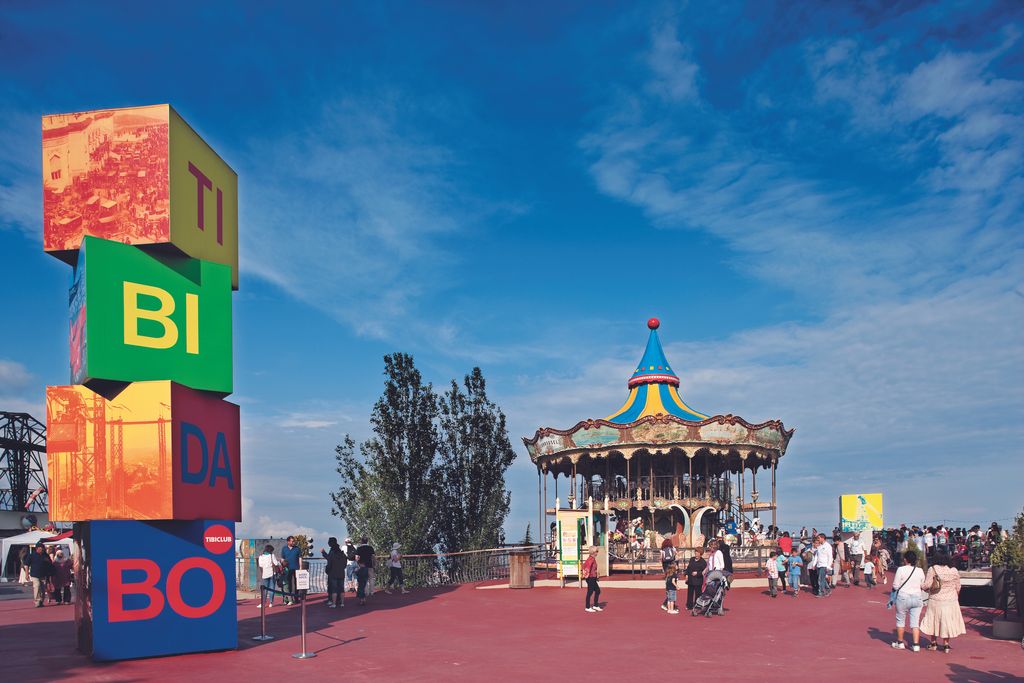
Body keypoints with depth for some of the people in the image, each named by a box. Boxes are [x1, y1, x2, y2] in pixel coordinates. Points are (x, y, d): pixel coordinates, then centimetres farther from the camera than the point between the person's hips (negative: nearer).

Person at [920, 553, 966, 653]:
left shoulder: (933, 569, -10)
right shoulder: (954, 571, 0)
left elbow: (927, 584, -13)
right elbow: (958, 587, 7)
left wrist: (921, 585, 8)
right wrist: (955, 598, 23)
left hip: (936, 600, -2)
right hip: (951, 601, 2)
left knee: (934, 620, 13)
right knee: (948, 621, 10)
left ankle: (933, 643, 21)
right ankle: (946, 645, 11)